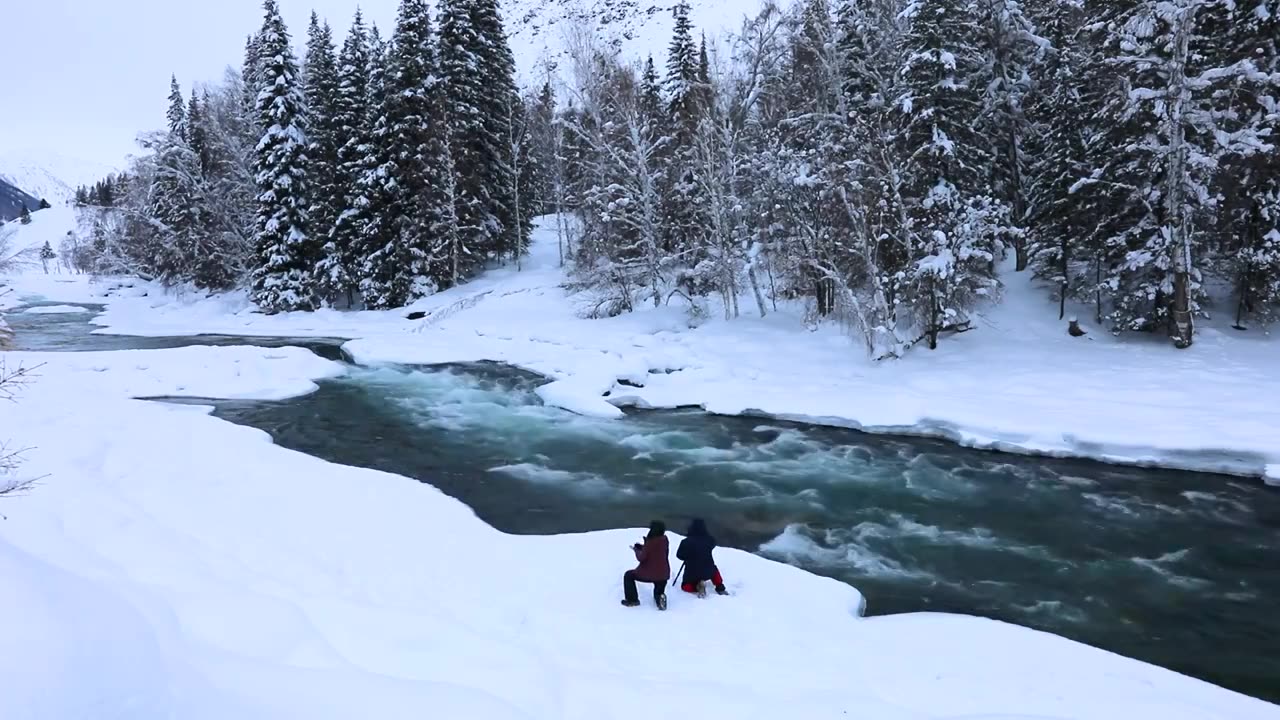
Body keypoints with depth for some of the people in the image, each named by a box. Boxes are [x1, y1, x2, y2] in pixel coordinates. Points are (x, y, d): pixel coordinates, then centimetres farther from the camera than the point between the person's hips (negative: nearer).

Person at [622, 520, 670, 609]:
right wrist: (643, 547, 7)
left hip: (649, 574, -6)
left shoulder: (650, 542, -19)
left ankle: (632, 600, 15)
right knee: (658, 592, 31)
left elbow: (641, 558, -15)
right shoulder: (664, 539, 0)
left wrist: (636, 550, 3)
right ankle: (660, 598, -5)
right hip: (663, 574, 6)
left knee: (628, 575, 17)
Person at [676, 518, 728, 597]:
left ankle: (697, 586, -7)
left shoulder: (686, 542, -20)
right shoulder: (709, 540, -12)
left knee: (685, 586, 22)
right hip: (708, 571, 3)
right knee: (714, 569, 36)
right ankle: (720, 588, 20)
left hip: (692, 572, -3)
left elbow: (679, 555, -6)